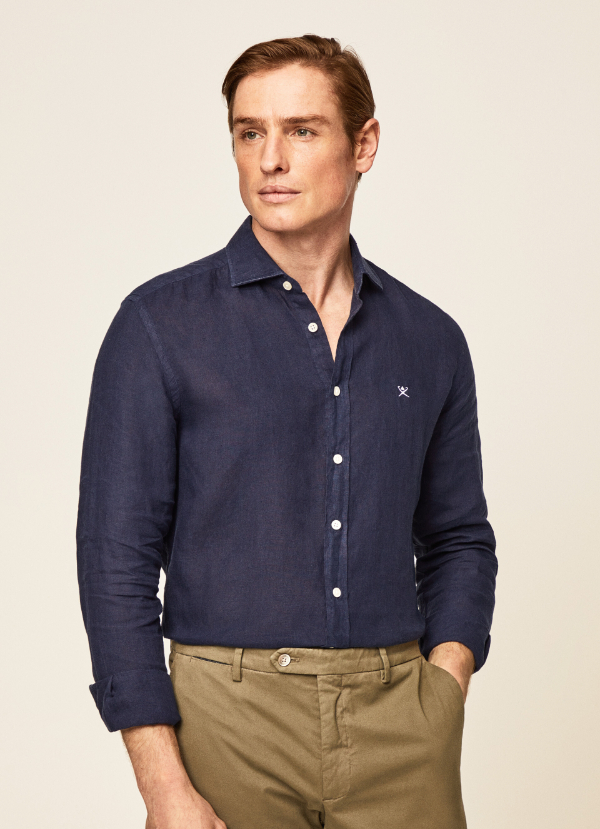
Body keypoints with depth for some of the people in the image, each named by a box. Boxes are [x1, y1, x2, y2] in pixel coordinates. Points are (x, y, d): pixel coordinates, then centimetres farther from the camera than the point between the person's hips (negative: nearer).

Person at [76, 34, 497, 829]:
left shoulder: (431, 339, 7)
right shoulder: (161, 323, -3)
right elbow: (117, 556, -6)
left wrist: (444, 687, -1)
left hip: (397, 714, 3)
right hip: (233, 713, -2)